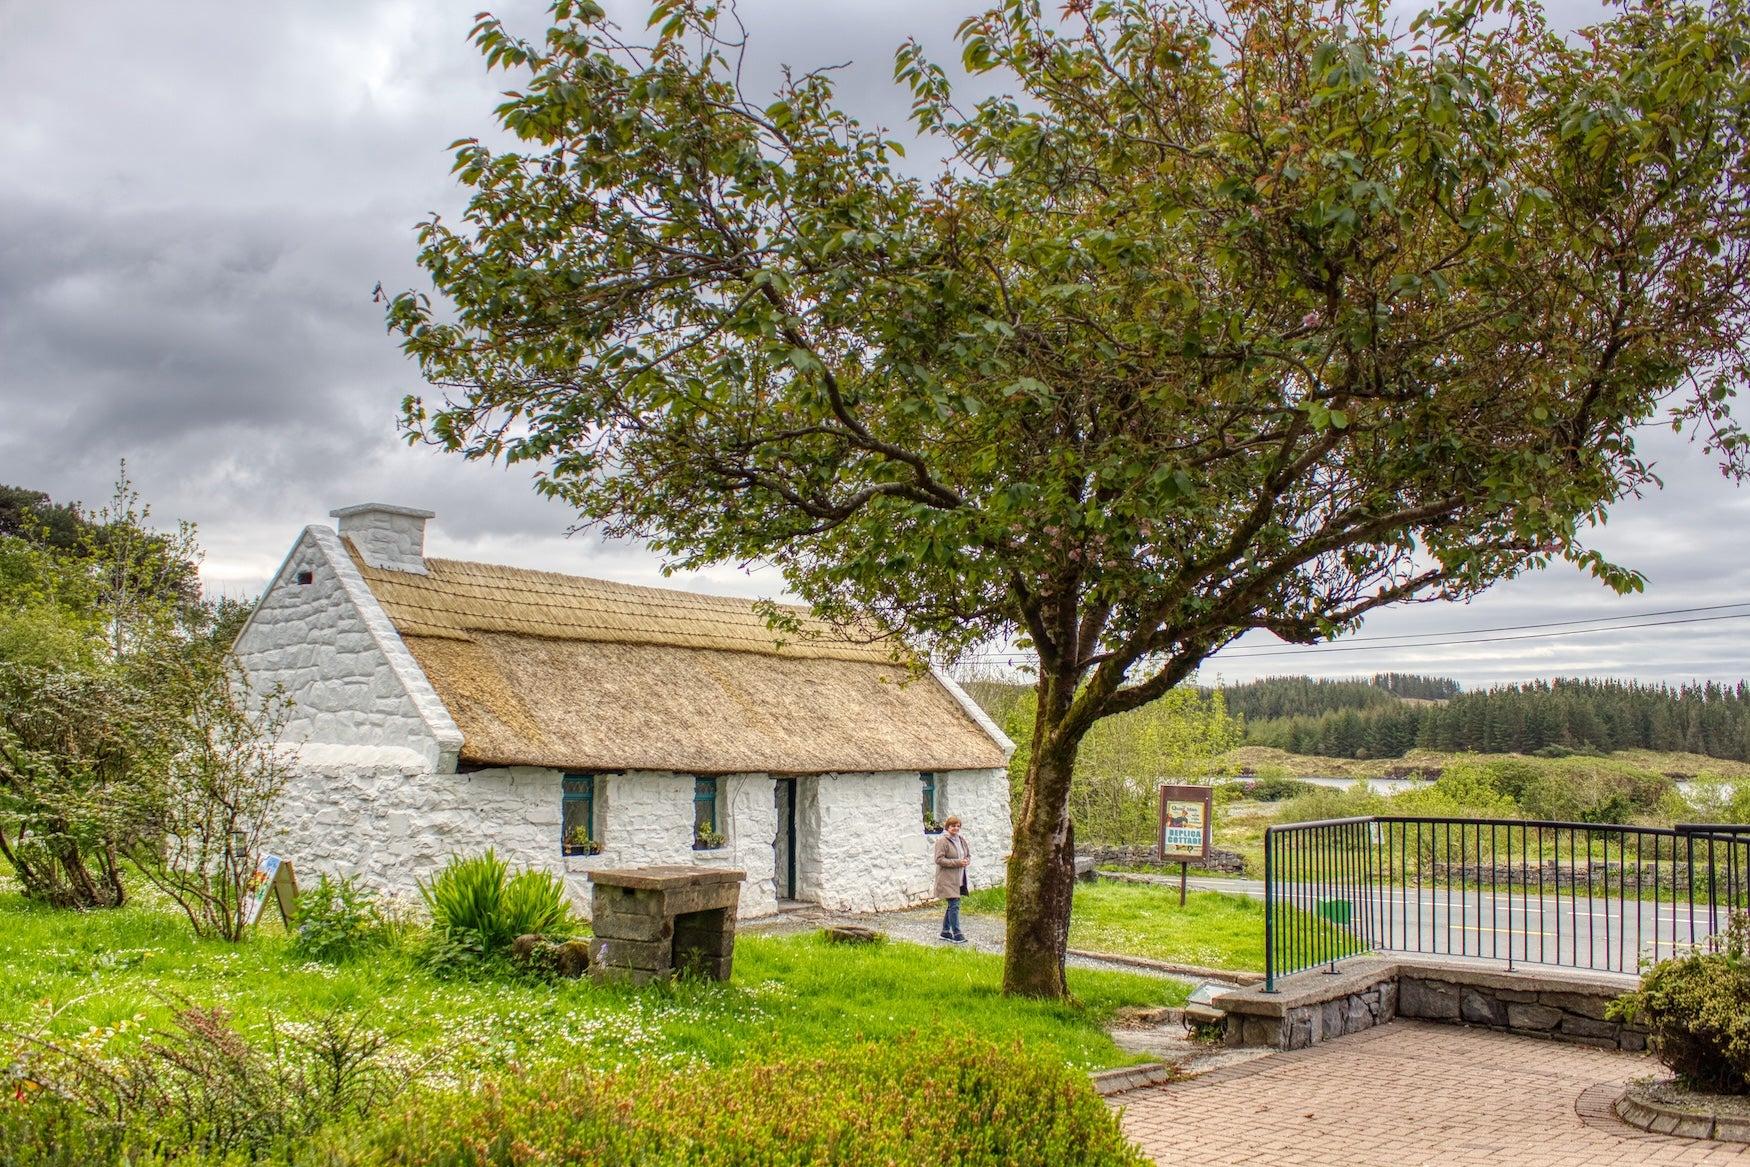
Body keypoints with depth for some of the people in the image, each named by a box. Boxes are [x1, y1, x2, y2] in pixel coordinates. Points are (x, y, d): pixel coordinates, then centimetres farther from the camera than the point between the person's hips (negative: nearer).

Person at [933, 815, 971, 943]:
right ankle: (956, 934, -9)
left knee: (952, 905, 14)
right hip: (947, 879, -8)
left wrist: (966, 861, -3)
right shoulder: (942, 841, -12)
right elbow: (939, 859, -17)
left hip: (958, 879, 8)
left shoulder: (961, 839, 12)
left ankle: (946, 931, 24)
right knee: (954, 905, -12)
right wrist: (957, 862, -21)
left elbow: (968, 855, 22)